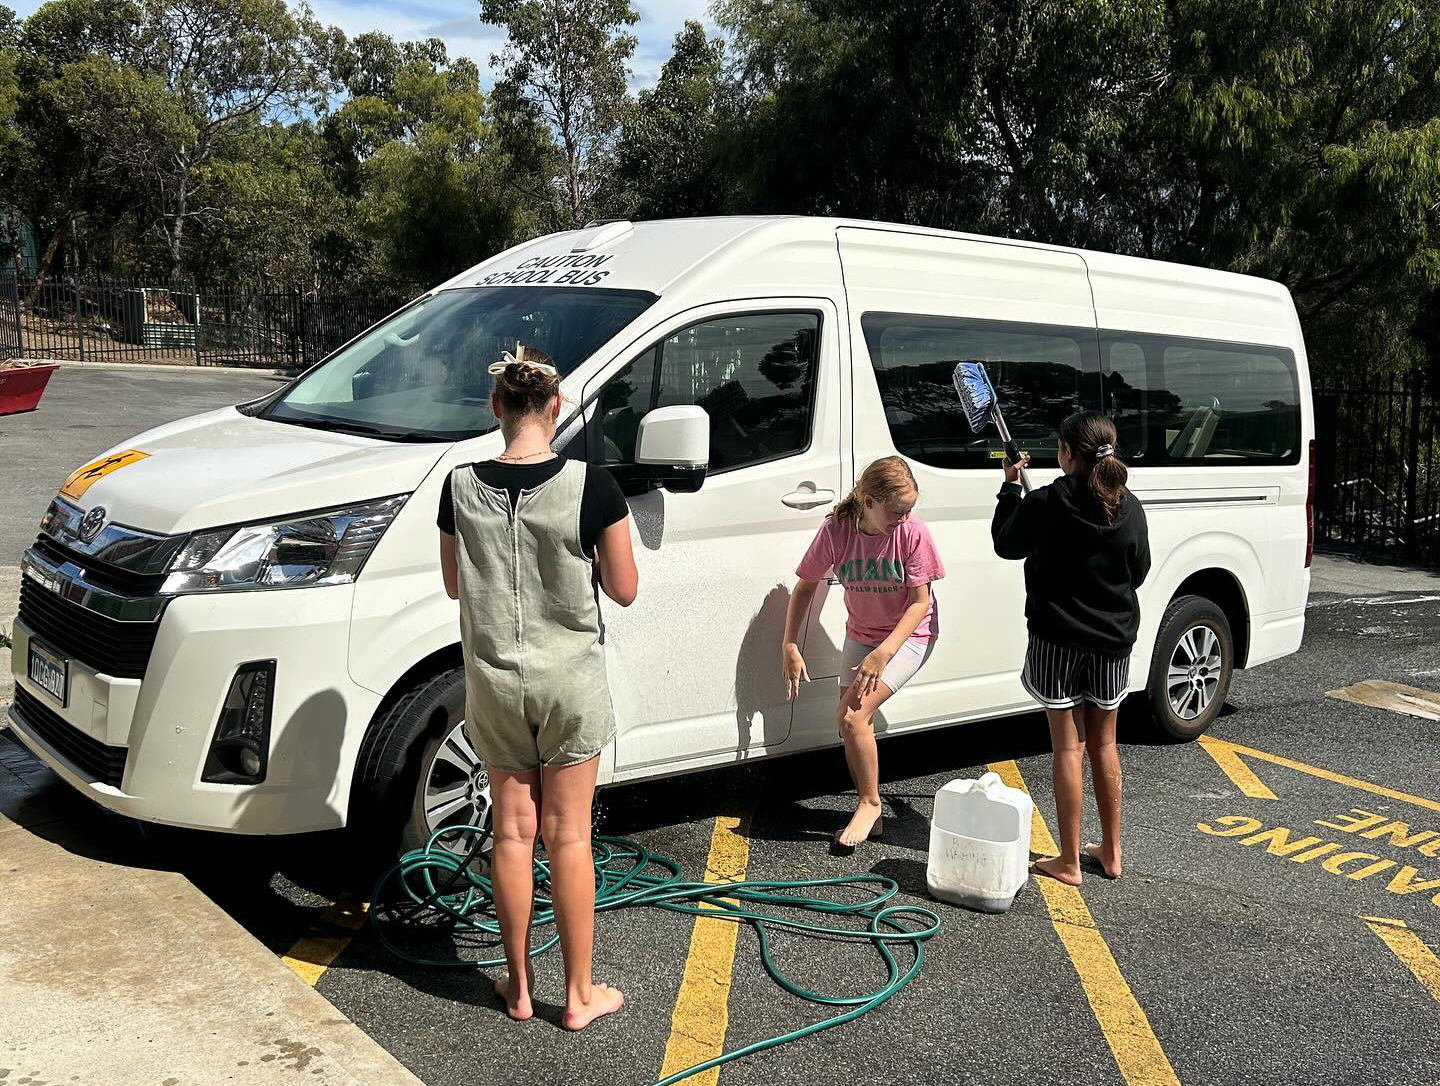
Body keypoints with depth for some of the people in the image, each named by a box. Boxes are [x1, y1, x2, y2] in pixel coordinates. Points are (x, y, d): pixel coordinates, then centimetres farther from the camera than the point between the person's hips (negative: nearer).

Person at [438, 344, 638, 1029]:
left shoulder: (462, 489, -7)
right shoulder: (591, 487, -15)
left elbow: (454, 584, 7)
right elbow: (624, 590, -6)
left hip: (494, 682, 2)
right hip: (570, 680, -2)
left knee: (512, 831, 14)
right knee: (569, 838, 8)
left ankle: (519, 986, 26)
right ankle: (579, 995, 18)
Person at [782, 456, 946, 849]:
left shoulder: (913, 532, -22)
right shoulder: (836, 530, -17)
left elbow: (920, 601, -18)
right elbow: (805, 587, -6)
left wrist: (883, 653, -27)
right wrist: (790, 647, -12)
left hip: (909, 635, -4)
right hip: (860, 635, 4)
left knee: (854, 715, -19)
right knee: (849, 722, 3)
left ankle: (869, 804, -1)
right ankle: (870, 815, 18)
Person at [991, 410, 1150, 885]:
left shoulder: (1044, 505, -15)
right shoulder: (1130, 510, -3)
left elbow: (1006, 545, 2)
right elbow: (1138, 573, 9)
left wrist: (1011, 486, 13)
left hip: (1058, 640, -4)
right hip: (1113, 641, 4)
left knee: (1068, 747, 3)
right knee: (1104, 744, 16)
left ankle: (1069, 862, 8)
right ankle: (1111, 853, 25)